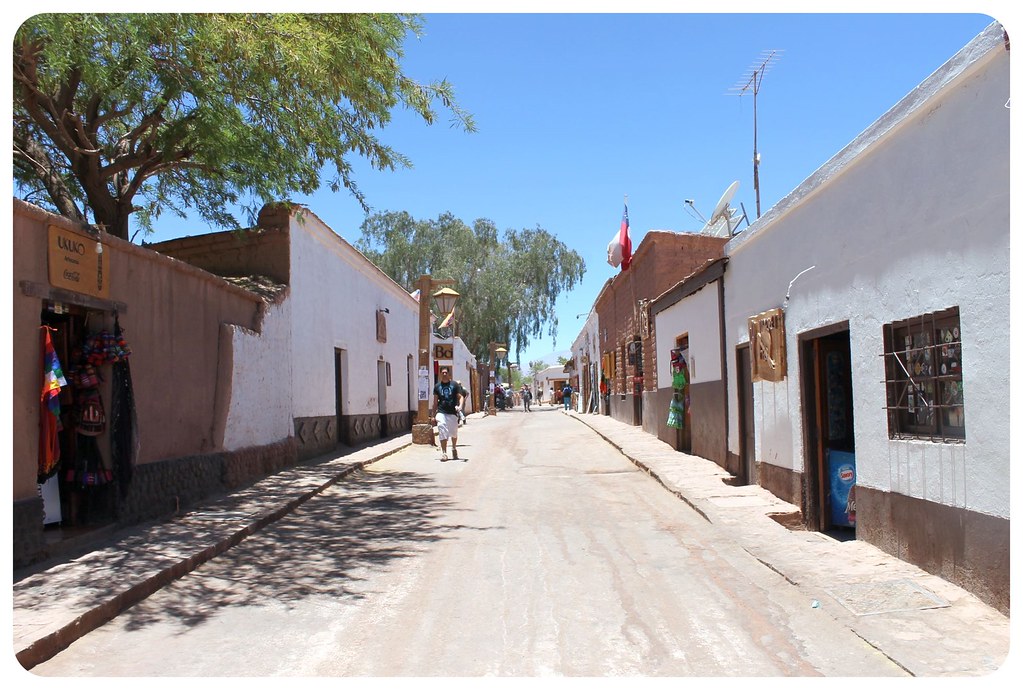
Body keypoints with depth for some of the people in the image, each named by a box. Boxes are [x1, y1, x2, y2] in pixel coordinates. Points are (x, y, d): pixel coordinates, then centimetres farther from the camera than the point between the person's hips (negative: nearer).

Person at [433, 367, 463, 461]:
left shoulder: (455, 385, 4)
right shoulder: (437, 386, 9)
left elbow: (460, 397, 1)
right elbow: (435, 401, 13)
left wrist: (460, 406, -20)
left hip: (453, 413, 0)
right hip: (441, 413, 0)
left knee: (454, 433, 11)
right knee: (442, 433, -9)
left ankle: (454, 449, 35)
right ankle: (443, 453, -4)